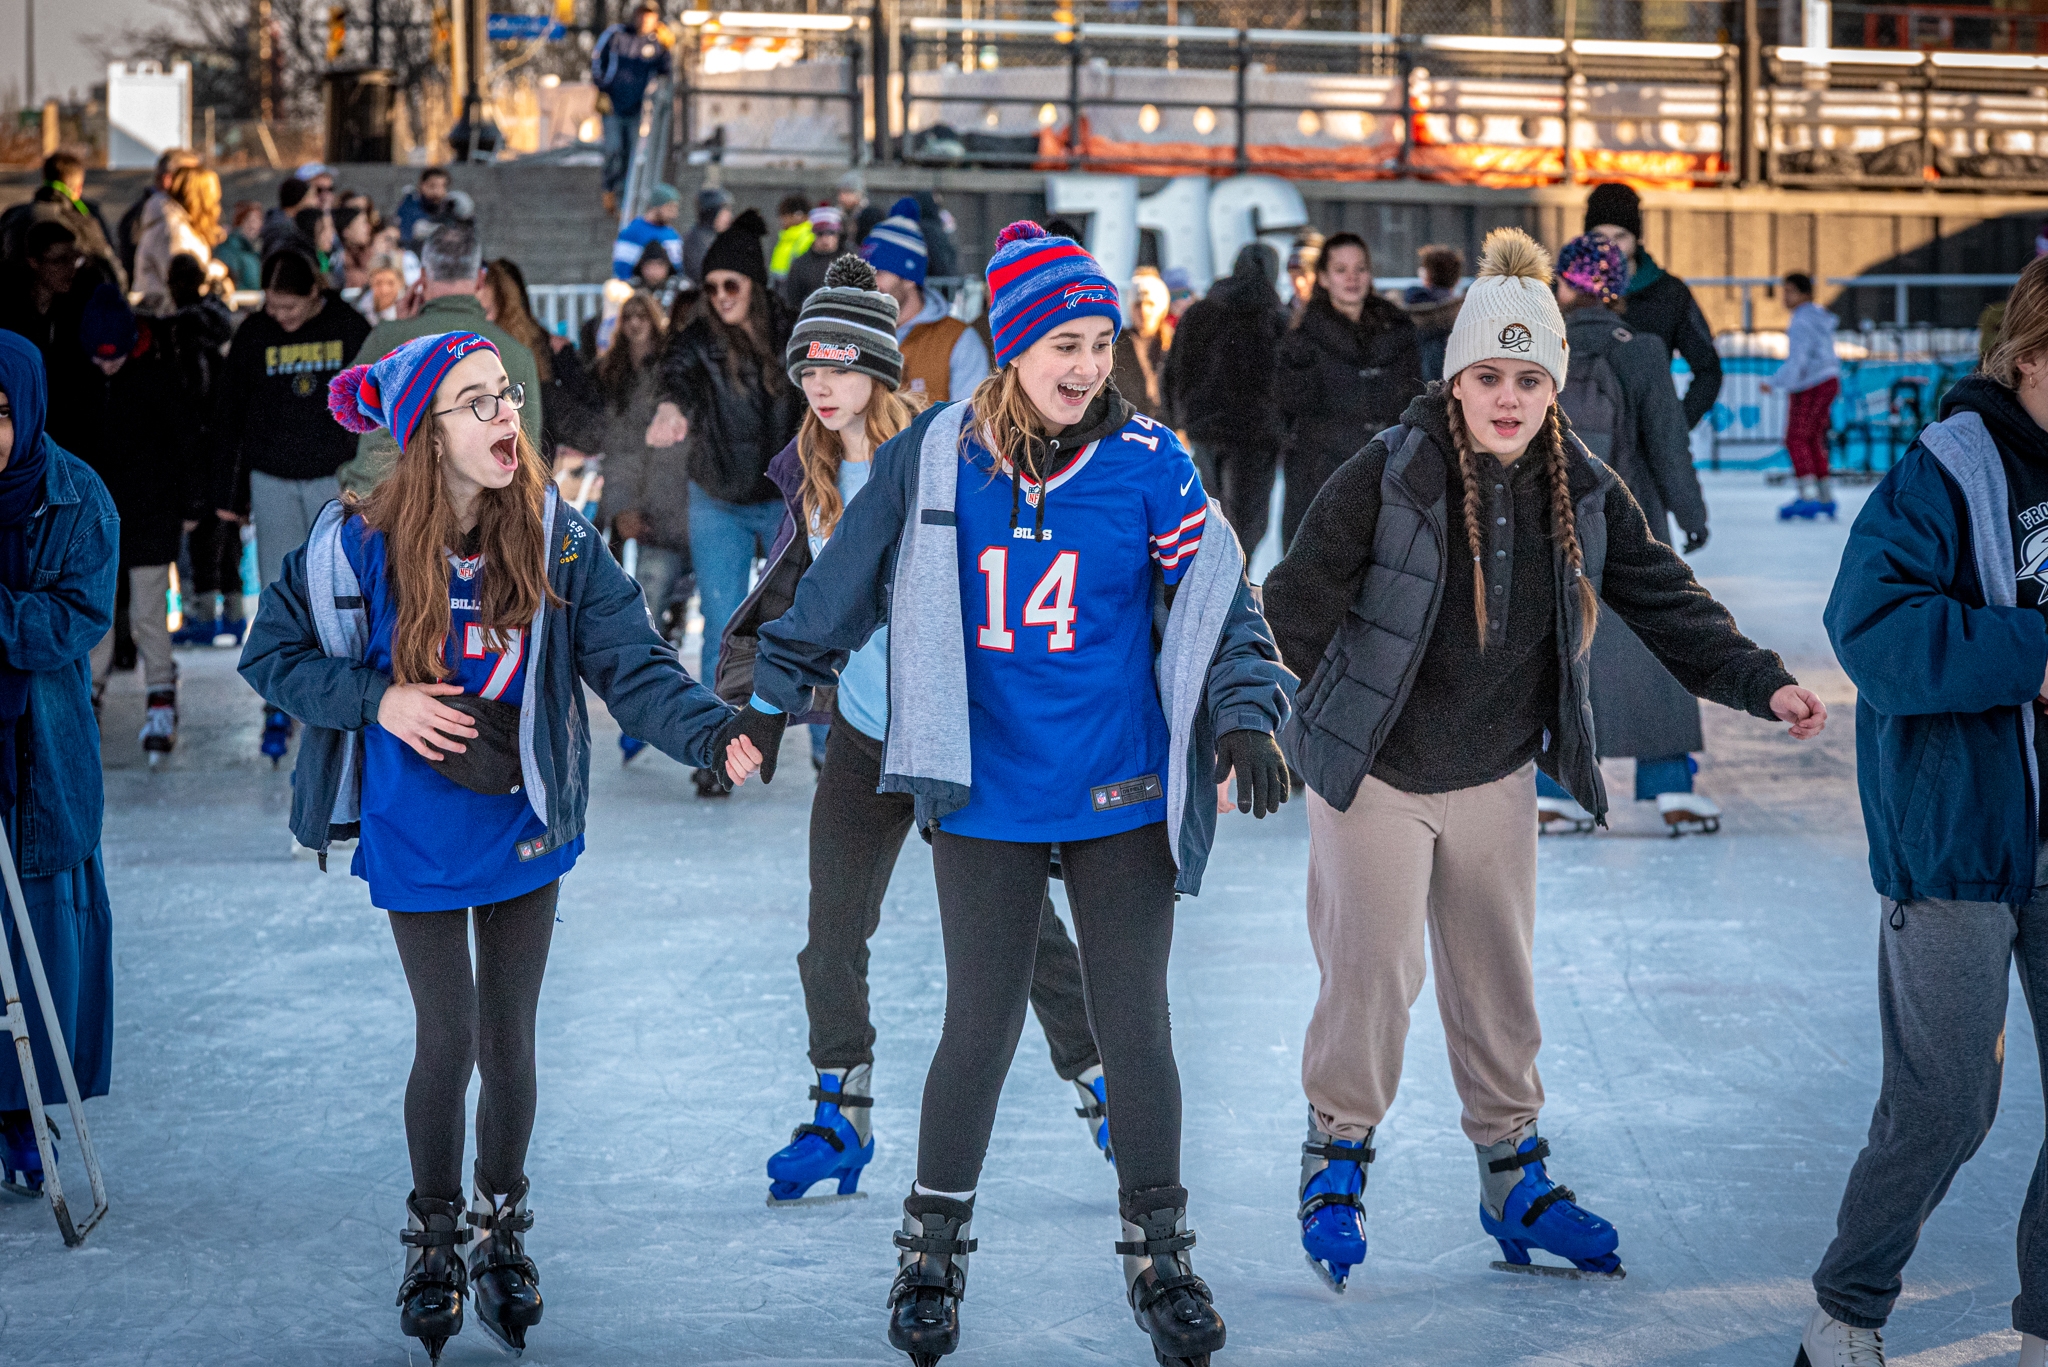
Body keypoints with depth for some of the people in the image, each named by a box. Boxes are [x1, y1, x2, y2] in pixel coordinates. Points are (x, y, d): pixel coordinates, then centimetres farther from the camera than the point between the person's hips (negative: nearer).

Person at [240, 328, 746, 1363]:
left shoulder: (556, 539, -9)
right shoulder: (362, 546, -13)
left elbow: (631, 663, -15)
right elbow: (270, 655, -3)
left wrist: (714, 731, -32)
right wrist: (378, 698, -17)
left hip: (525, 824, 2)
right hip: (413, 835, -2)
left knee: (508, 1039, 7)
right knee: (449, 1038, -3)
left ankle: (500, 1230, 31)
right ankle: (432, 1238, 22)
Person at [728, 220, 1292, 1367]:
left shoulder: (1149, 461, -4)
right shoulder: (935, 459, -2)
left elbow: (1219, 597, -1)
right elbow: (842, 589, 7)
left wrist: (1245, 712, -15)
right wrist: (772, 703, 10)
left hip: (1123, 798, 0)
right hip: (987, 798, 0)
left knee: (1136, 1028, 4)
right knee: (981, 1031, 3)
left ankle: (1160, 1259, 19)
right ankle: (933, 1257, 21)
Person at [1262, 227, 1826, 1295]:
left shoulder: (1585, 495, -3)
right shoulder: (1387, 477, -16)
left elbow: (1667, 601, 1)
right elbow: (1297, 604, -12)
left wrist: (1763, 685, -9)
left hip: (1495, 777, 4)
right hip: (1373, 772, -4)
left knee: (1497, 982, 11)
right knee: (1373, 975, -5)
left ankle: (1513, 1177, 26)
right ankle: (1336, 1160, 17)